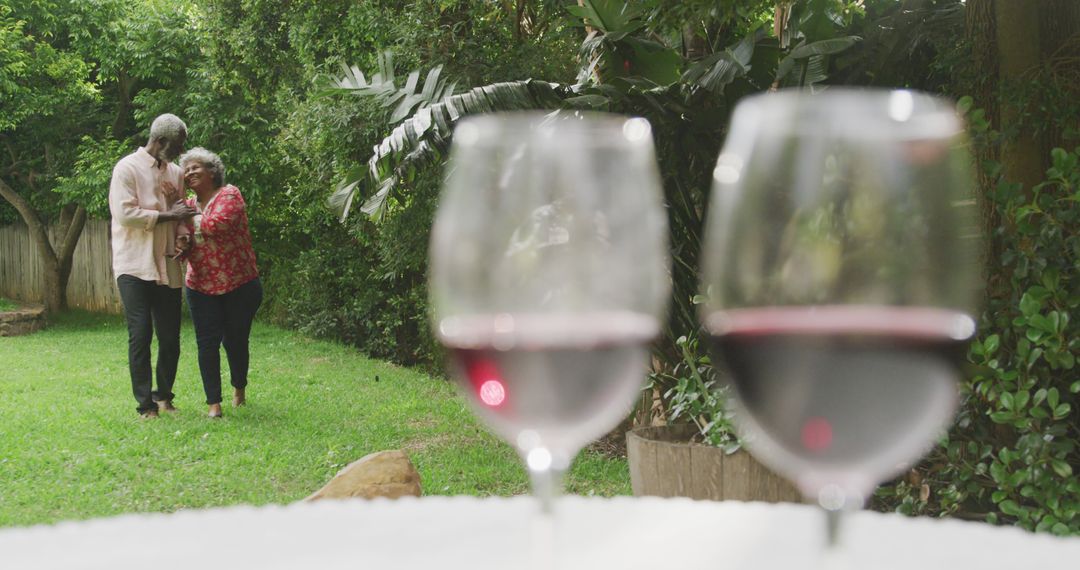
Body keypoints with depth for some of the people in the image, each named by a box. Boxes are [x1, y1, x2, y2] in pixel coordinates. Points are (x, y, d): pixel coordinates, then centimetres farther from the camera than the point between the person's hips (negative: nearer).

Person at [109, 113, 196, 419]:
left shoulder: (175, 172, 13)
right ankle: (145, 404, 2)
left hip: (167, 266, 5)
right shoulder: (128, 168, -5)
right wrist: (168, 215, -14)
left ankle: (164, 396, 21)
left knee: (170, 337, 4)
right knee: (140, 335, -6)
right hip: (135, 265, -5)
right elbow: (124, 213, -16)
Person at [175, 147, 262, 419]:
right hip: (201, 287, 4)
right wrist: (182, 245, -11)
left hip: (240, 285, -4)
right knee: (207, 342, -4)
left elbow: (218, 224, -25)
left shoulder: (229, 194, -8)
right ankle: (214, 404, 0)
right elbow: (187, 245, 12)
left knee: (235, 341, 8)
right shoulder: (189, 204, 10)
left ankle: (240, 388, 34)